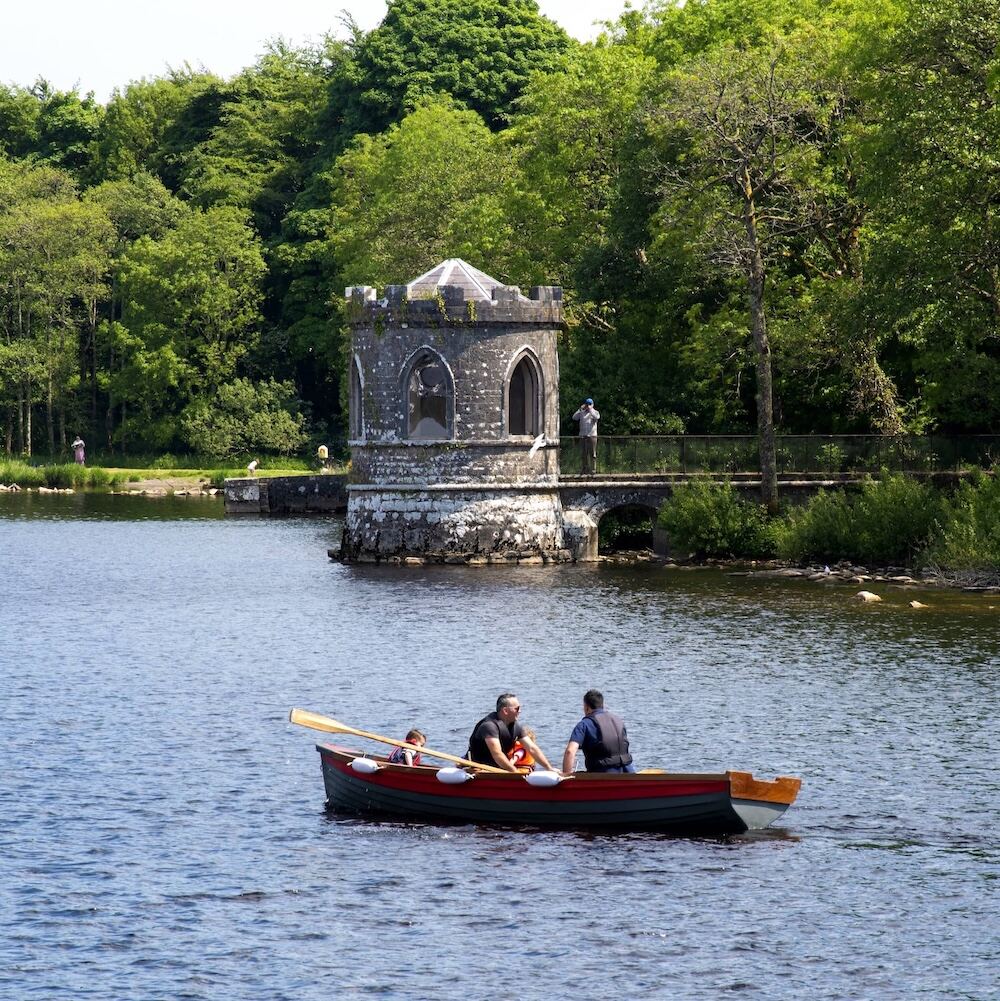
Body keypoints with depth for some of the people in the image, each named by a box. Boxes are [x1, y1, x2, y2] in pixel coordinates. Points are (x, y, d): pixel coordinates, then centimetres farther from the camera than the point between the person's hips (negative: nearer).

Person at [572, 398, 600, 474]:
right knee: (583, 454, 2)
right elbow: (574, 417, 1)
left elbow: (597, 417, -15)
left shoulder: (595, 412, 8)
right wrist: (580, 409, -4)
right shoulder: (582, 413, 15)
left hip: (592, 436, -3)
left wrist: (590, 409, -12)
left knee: (592, 453, -5)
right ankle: (584, 470, 7)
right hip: (582, 436, 3)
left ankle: (593, 469, -4)